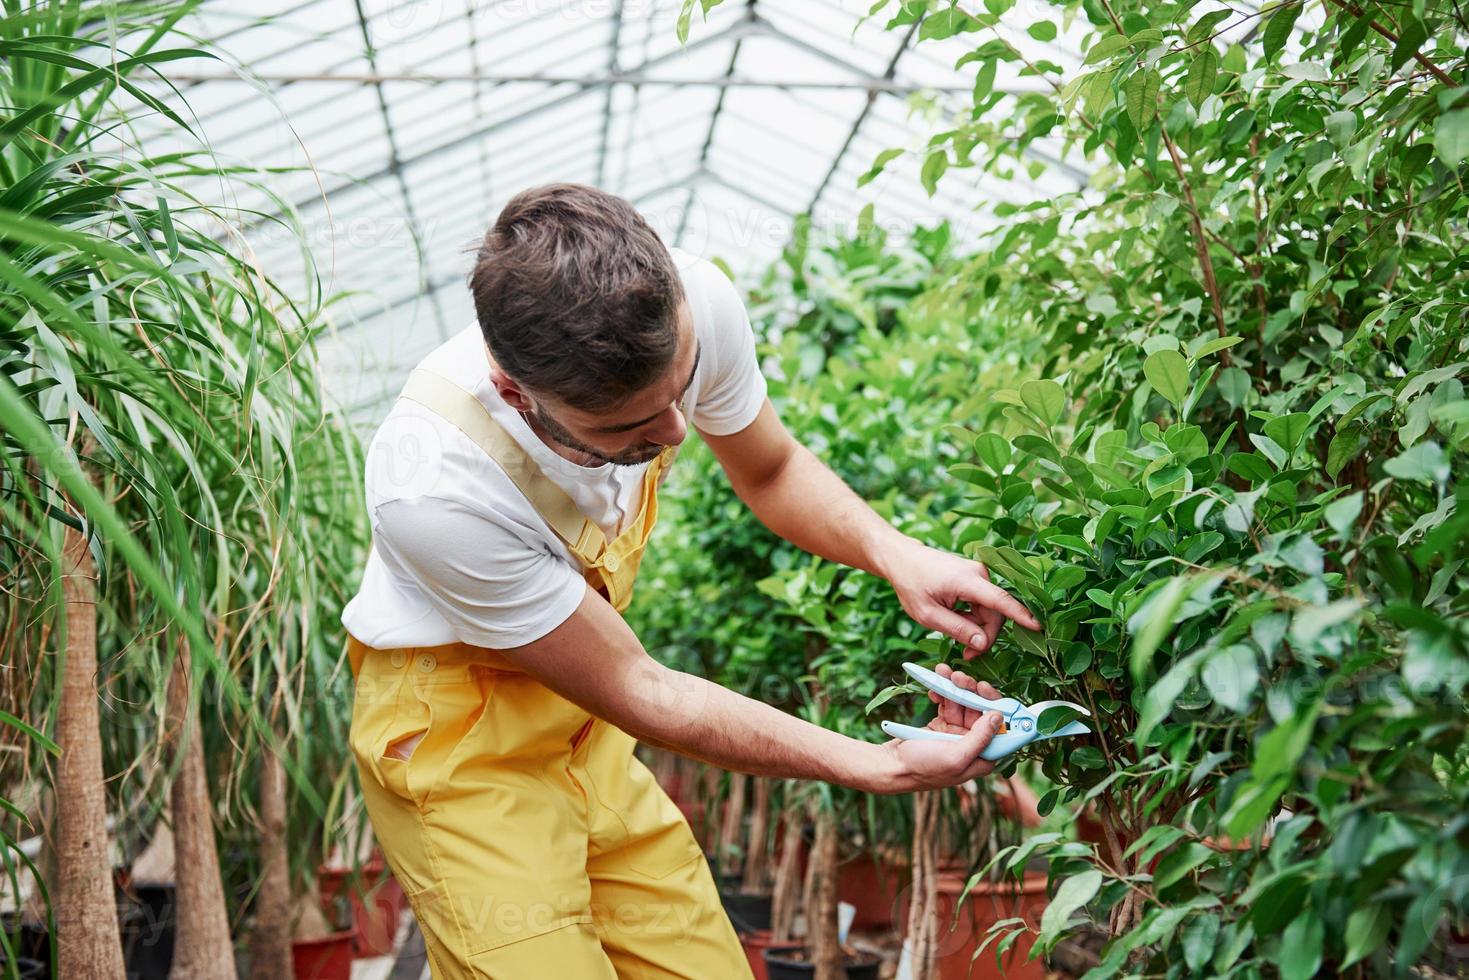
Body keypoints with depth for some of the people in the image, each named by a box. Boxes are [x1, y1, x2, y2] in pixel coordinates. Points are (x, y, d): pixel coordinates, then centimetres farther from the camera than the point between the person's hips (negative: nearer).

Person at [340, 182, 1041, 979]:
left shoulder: (690, 304, -21)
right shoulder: (434, 486, -35)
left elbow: (771, 471, 1)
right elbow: (636, 692, -23)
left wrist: (895, 555, -18)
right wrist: (876, 766, -24)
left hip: (586, 724, 5)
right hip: (454, 731, -5)